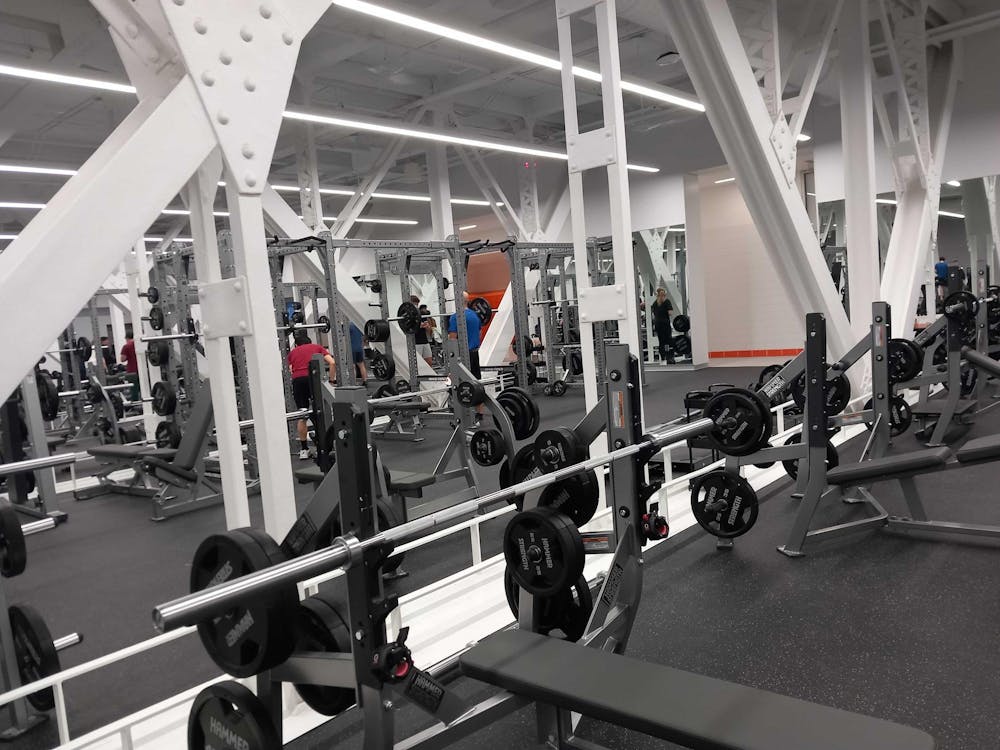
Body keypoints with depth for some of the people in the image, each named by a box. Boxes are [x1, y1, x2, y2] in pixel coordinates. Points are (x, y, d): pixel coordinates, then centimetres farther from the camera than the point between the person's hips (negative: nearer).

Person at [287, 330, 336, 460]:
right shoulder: (317, 347, 24)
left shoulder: (292, 352, 28)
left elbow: (291, 370, 14)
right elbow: (332, 363, 8)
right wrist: (332, 380, 14)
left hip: (297, 380, 2)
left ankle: (304, 450, 17)